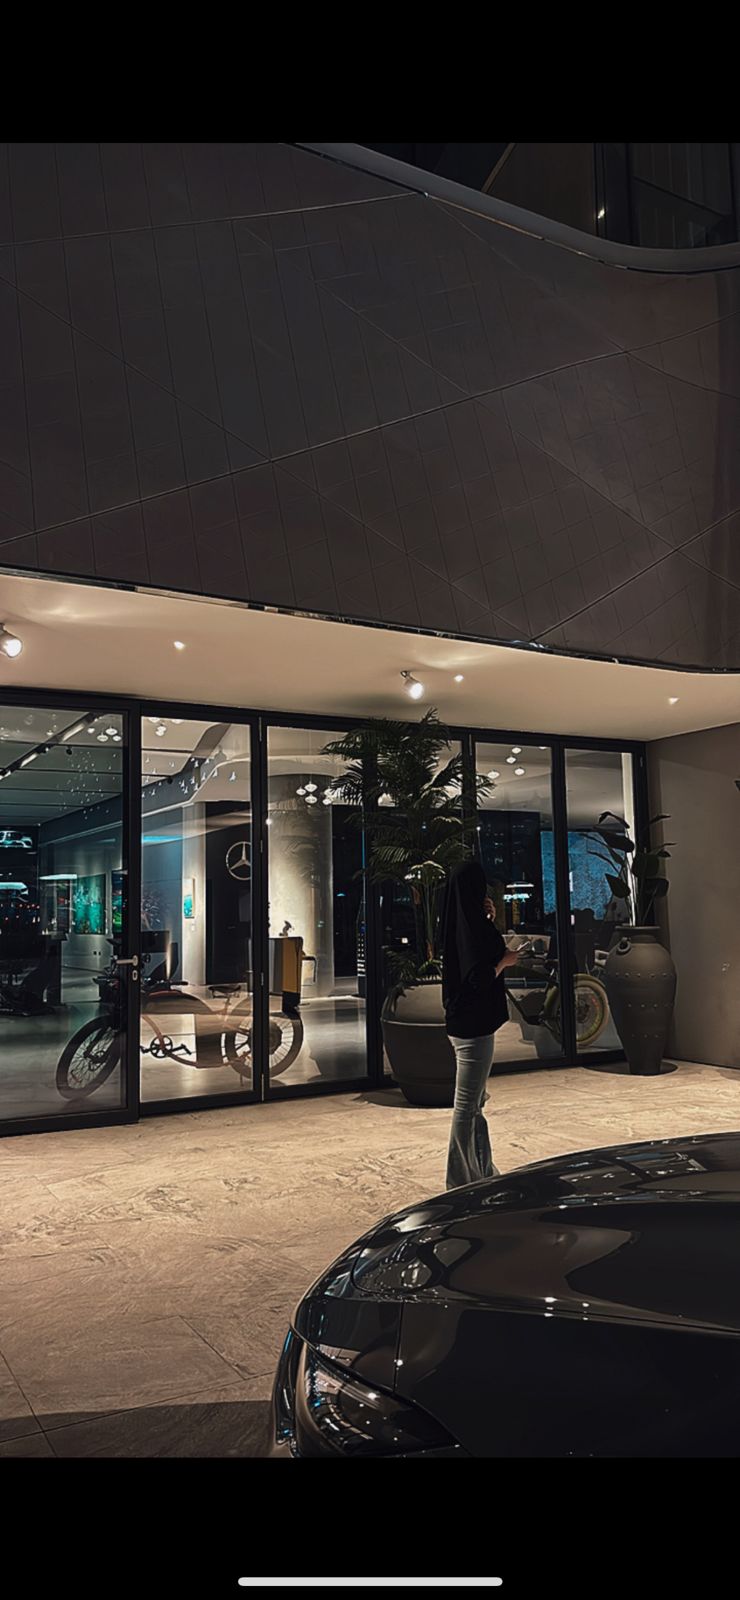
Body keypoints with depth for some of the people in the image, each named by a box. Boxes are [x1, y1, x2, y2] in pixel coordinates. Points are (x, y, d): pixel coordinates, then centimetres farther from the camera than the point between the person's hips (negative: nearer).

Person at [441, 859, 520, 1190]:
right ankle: (462, 1182, 9)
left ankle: (483, 1173, 31)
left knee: (475, 1103, 19)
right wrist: (505, 961, -8)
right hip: (473, 1026, -10)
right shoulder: (472, 927, -20)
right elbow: (480, 977, -26)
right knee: (466, 1106, 0)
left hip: (460, 1023, 10)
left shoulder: (458, 923, 8)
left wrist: (489, 921, 9)